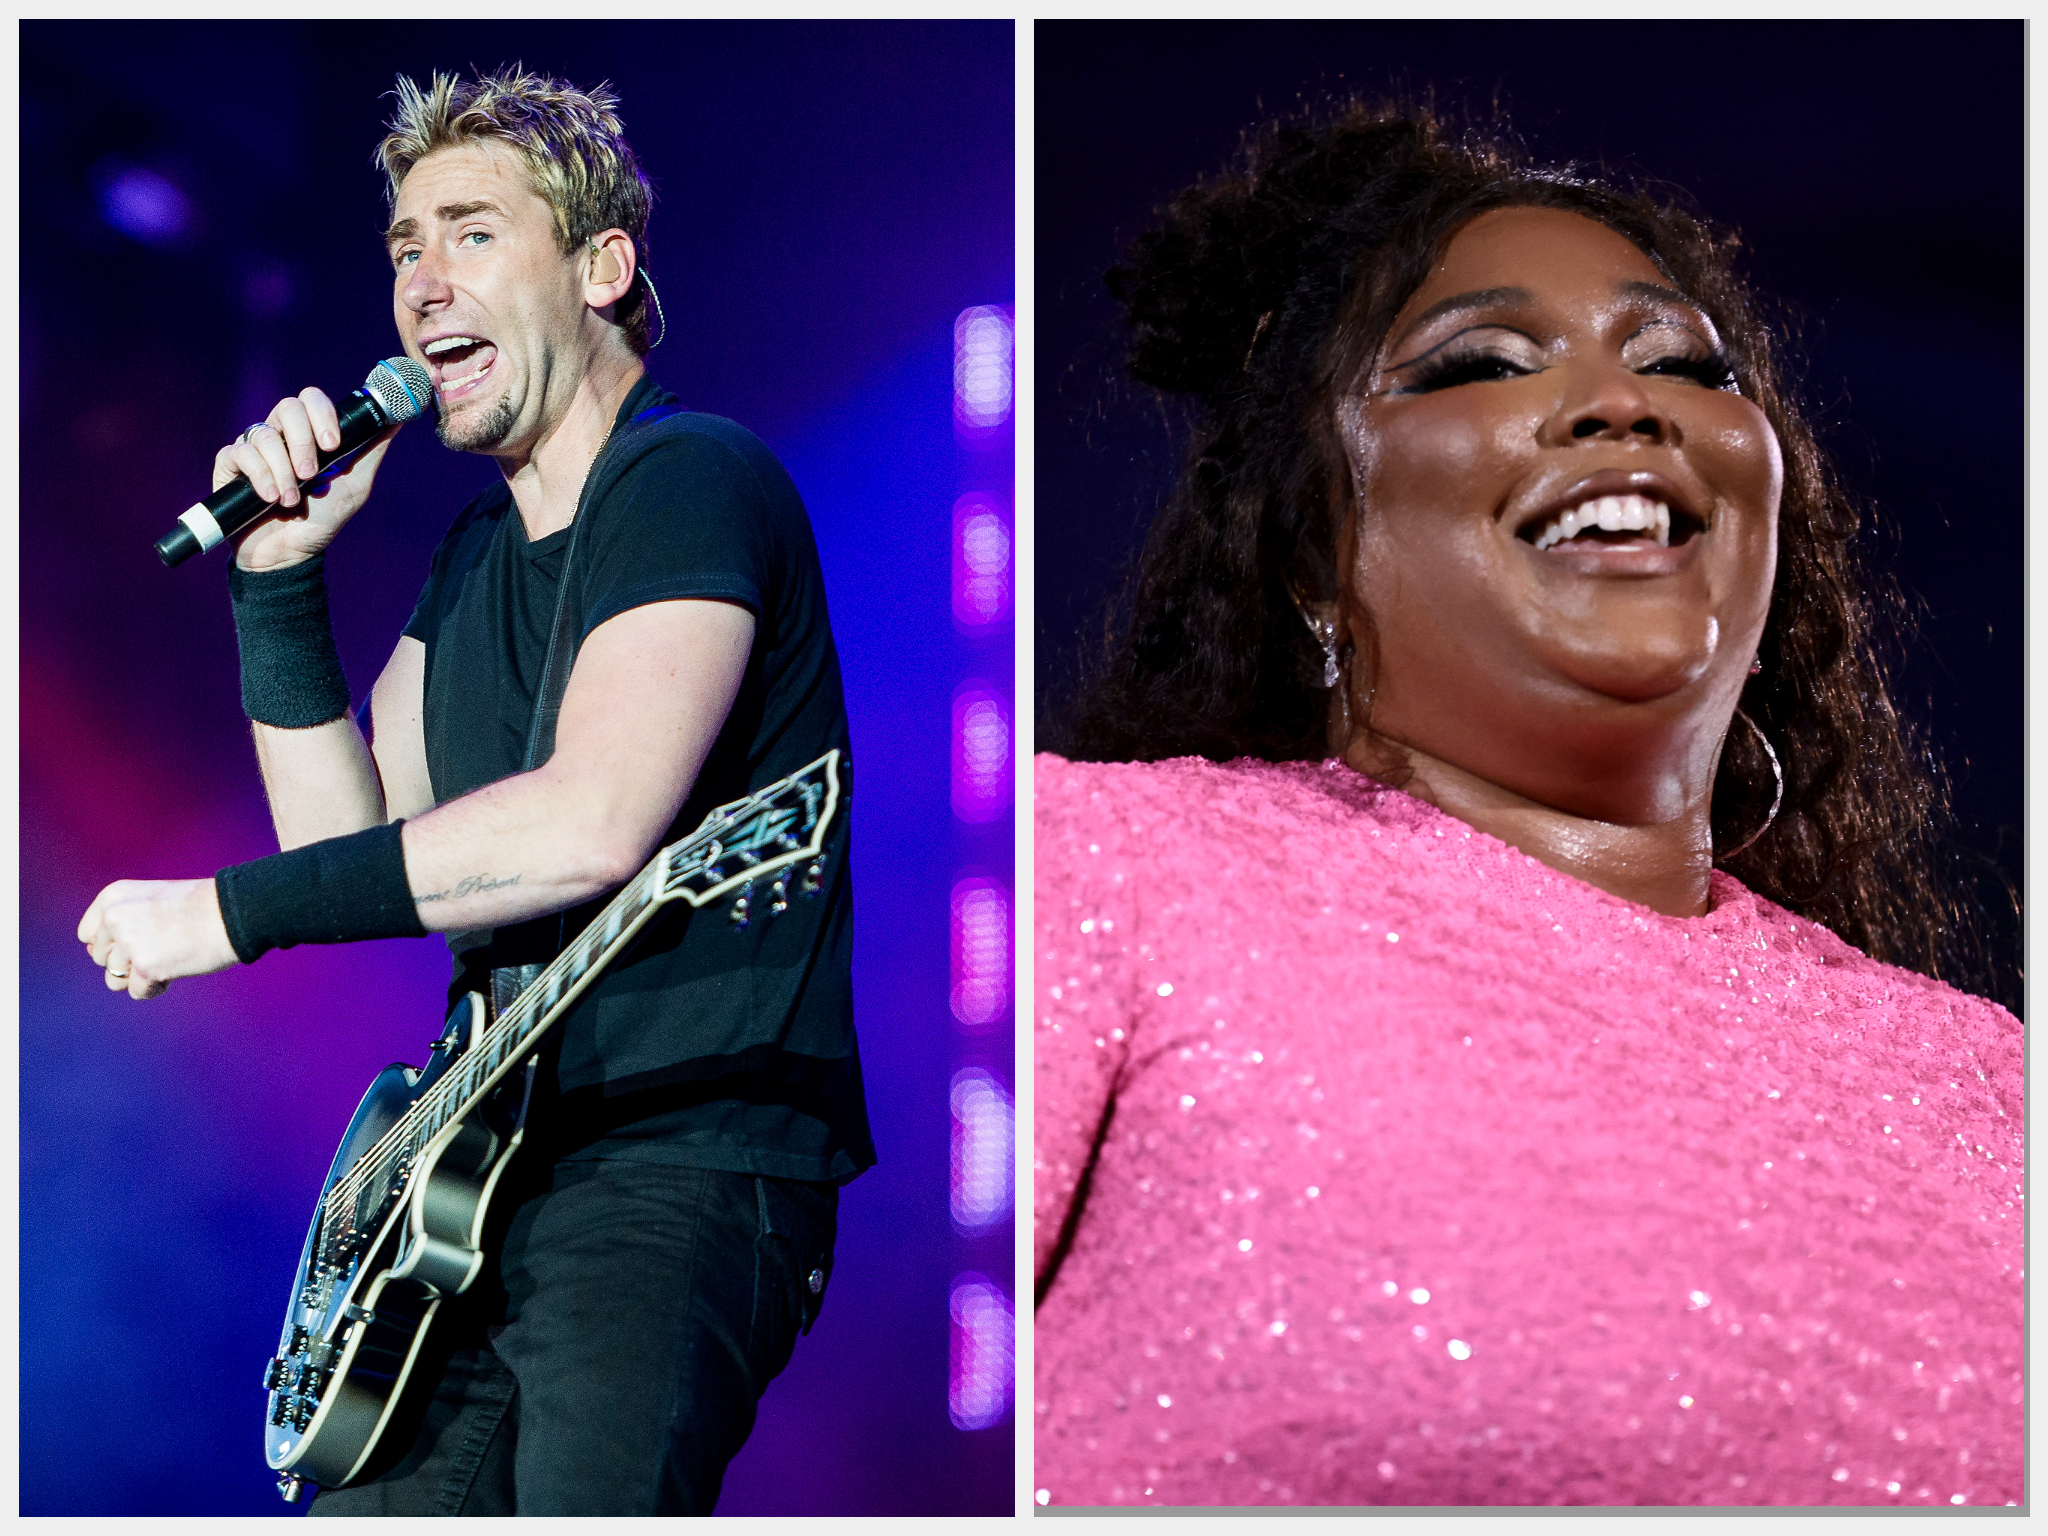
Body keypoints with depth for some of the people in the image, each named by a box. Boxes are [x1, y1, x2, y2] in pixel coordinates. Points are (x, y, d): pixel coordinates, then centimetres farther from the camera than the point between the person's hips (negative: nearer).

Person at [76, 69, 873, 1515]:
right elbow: (354, 841, 14)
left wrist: (232, 909, -18)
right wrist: (279, 582, 4)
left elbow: (594, 823, -25)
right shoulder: (478, 551, 18)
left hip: (690, 1160, -9)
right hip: (499, 1169, 9)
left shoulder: (694, 478, -11)